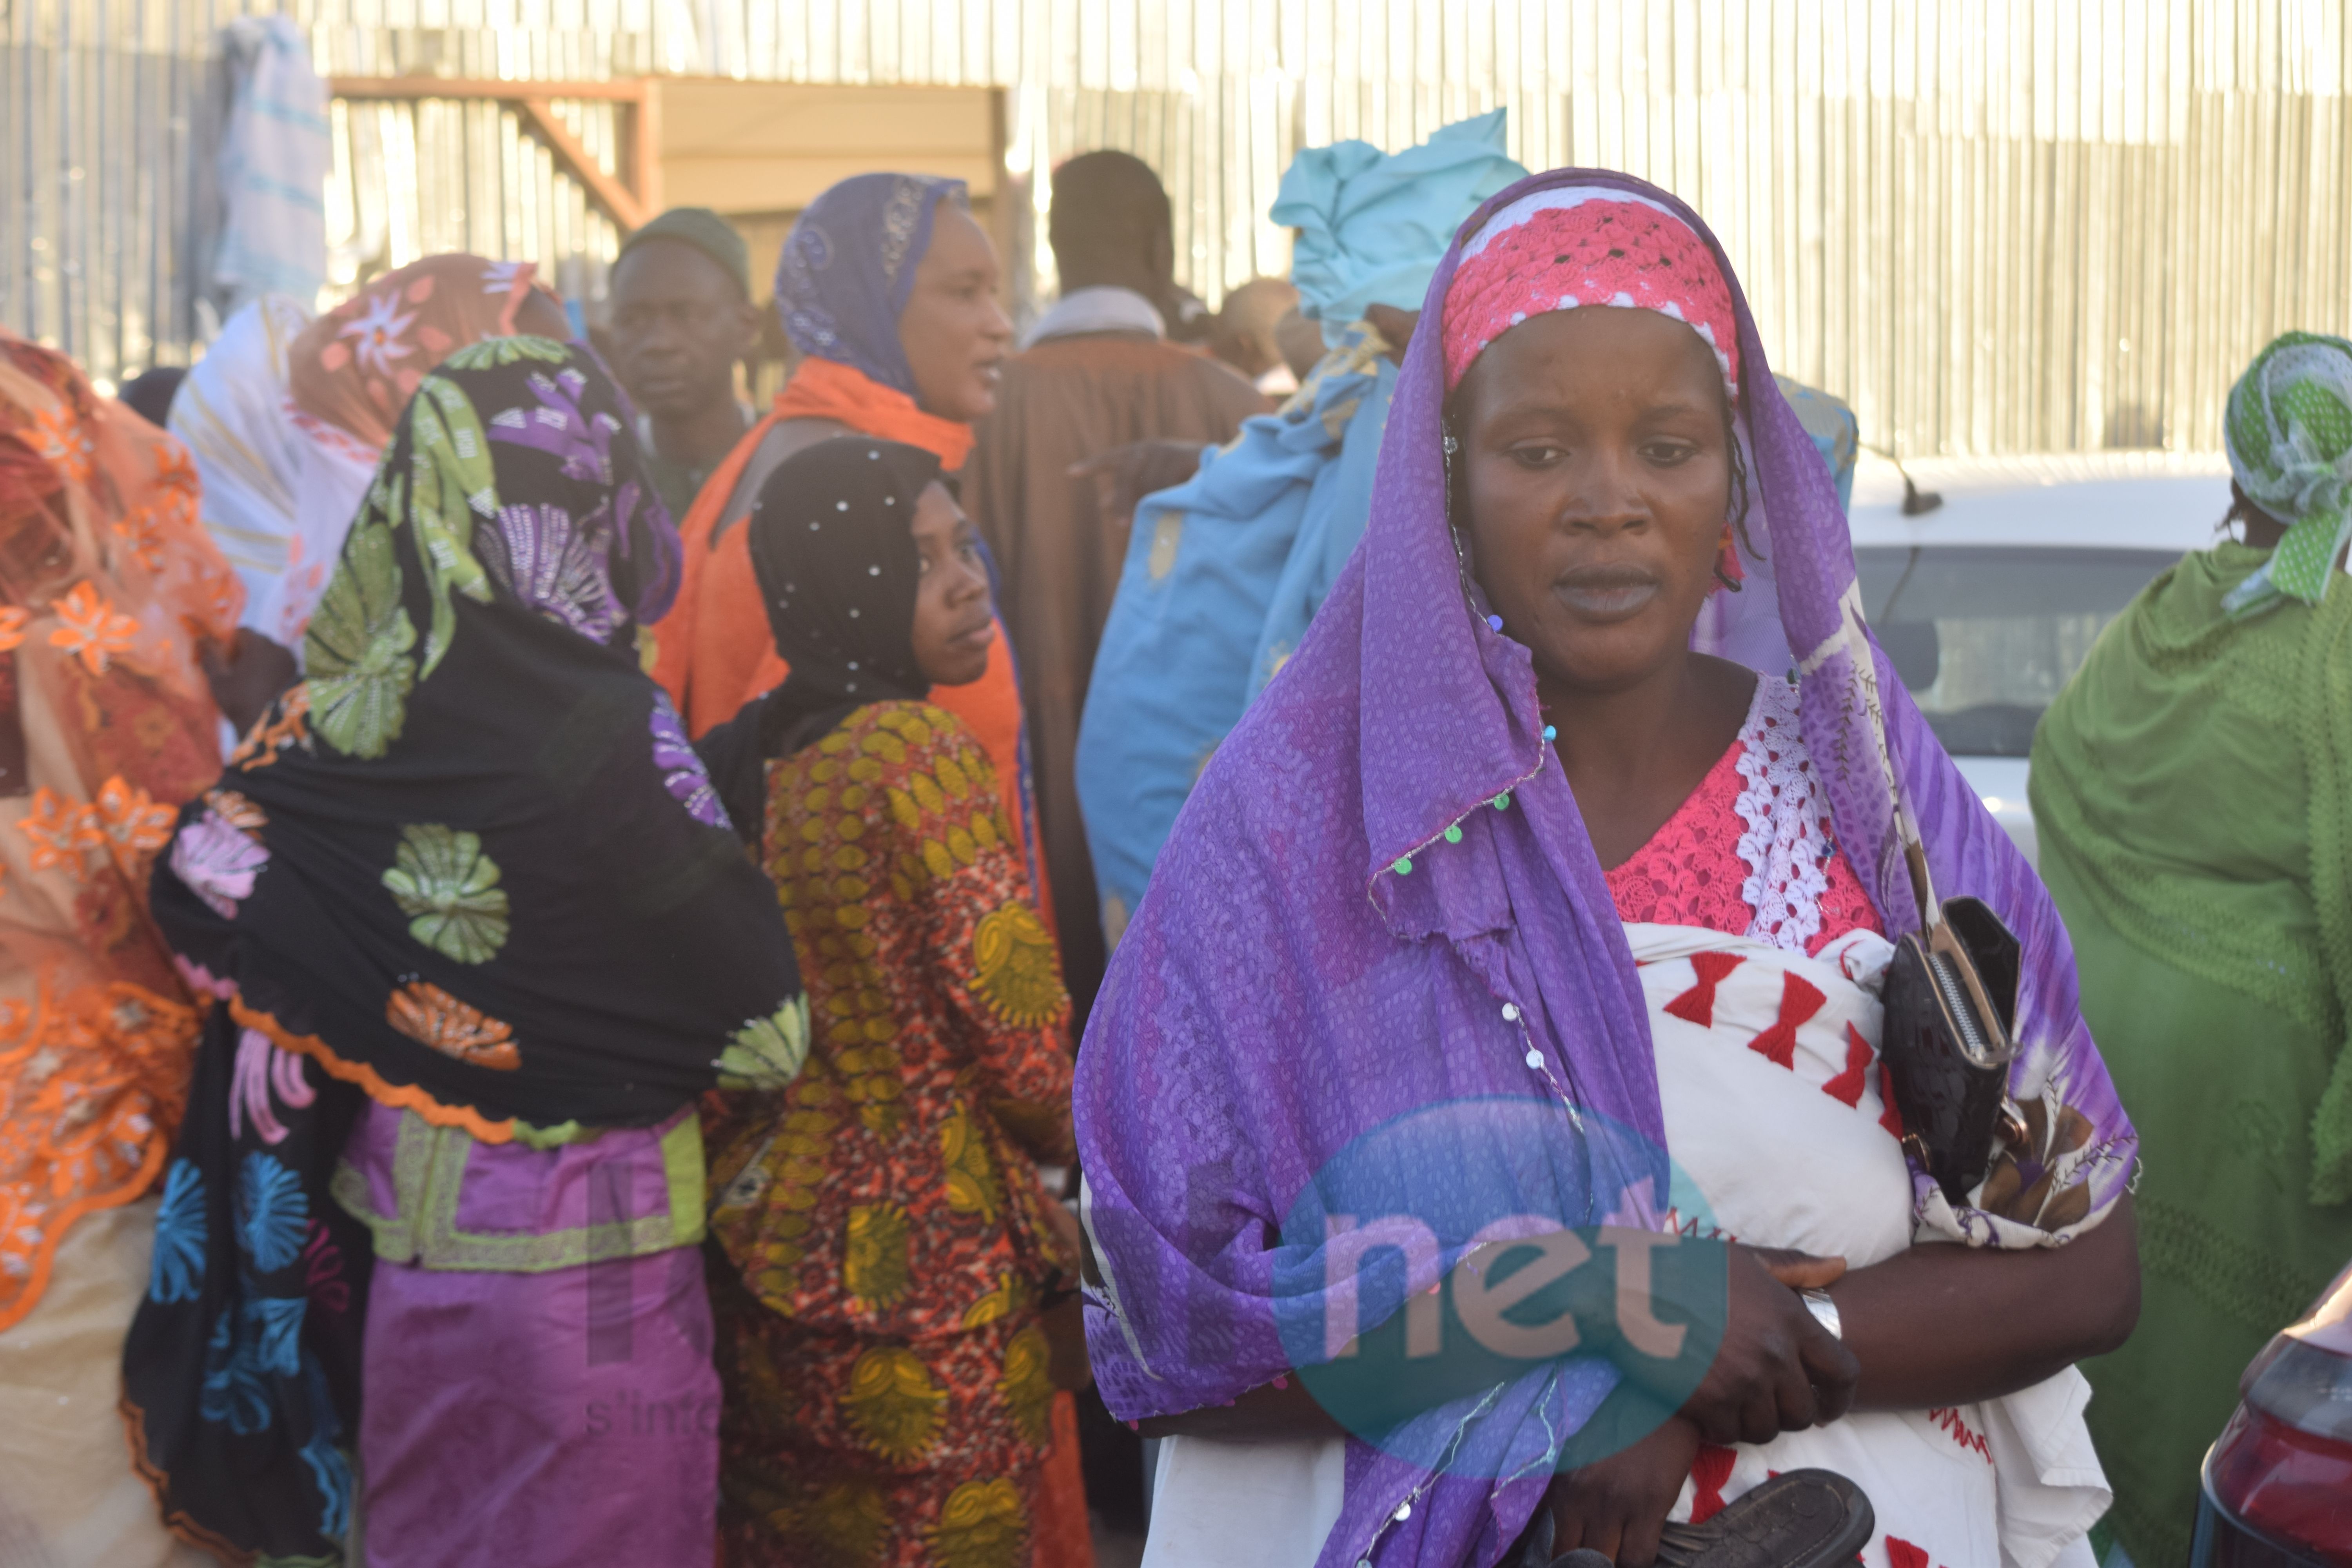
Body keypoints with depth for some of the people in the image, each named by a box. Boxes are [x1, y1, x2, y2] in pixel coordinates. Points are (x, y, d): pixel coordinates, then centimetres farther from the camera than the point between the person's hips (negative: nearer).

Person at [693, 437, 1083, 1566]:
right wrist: (1073, 1138, 3)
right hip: (934, 1285, -7)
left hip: (768, 1266, 8)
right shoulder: (918, 754, -17)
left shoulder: (749, 760, 5)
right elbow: (1020, 1046, -17)